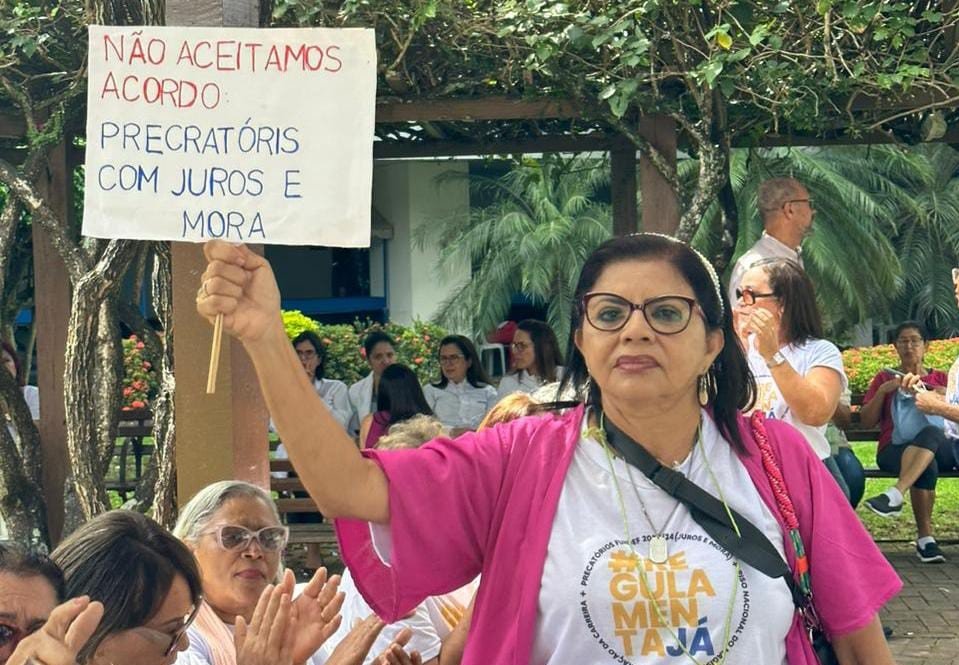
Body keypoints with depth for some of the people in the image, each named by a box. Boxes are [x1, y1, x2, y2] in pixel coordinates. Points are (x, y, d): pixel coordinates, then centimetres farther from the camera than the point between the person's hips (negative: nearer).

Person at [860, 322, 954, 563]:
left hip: (940, 448, 0)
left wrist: (941, 394, -3)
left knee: (932, 432, -40)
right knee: (927, 466, -39)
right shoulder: (885, 377, 24)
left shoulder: (940, 378, 27)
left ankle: (895, 495, -56)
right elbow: (866, 421, 14)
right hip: (895, 449, 0)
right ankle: (925, 539, -38)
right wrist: (883, 391, 0)